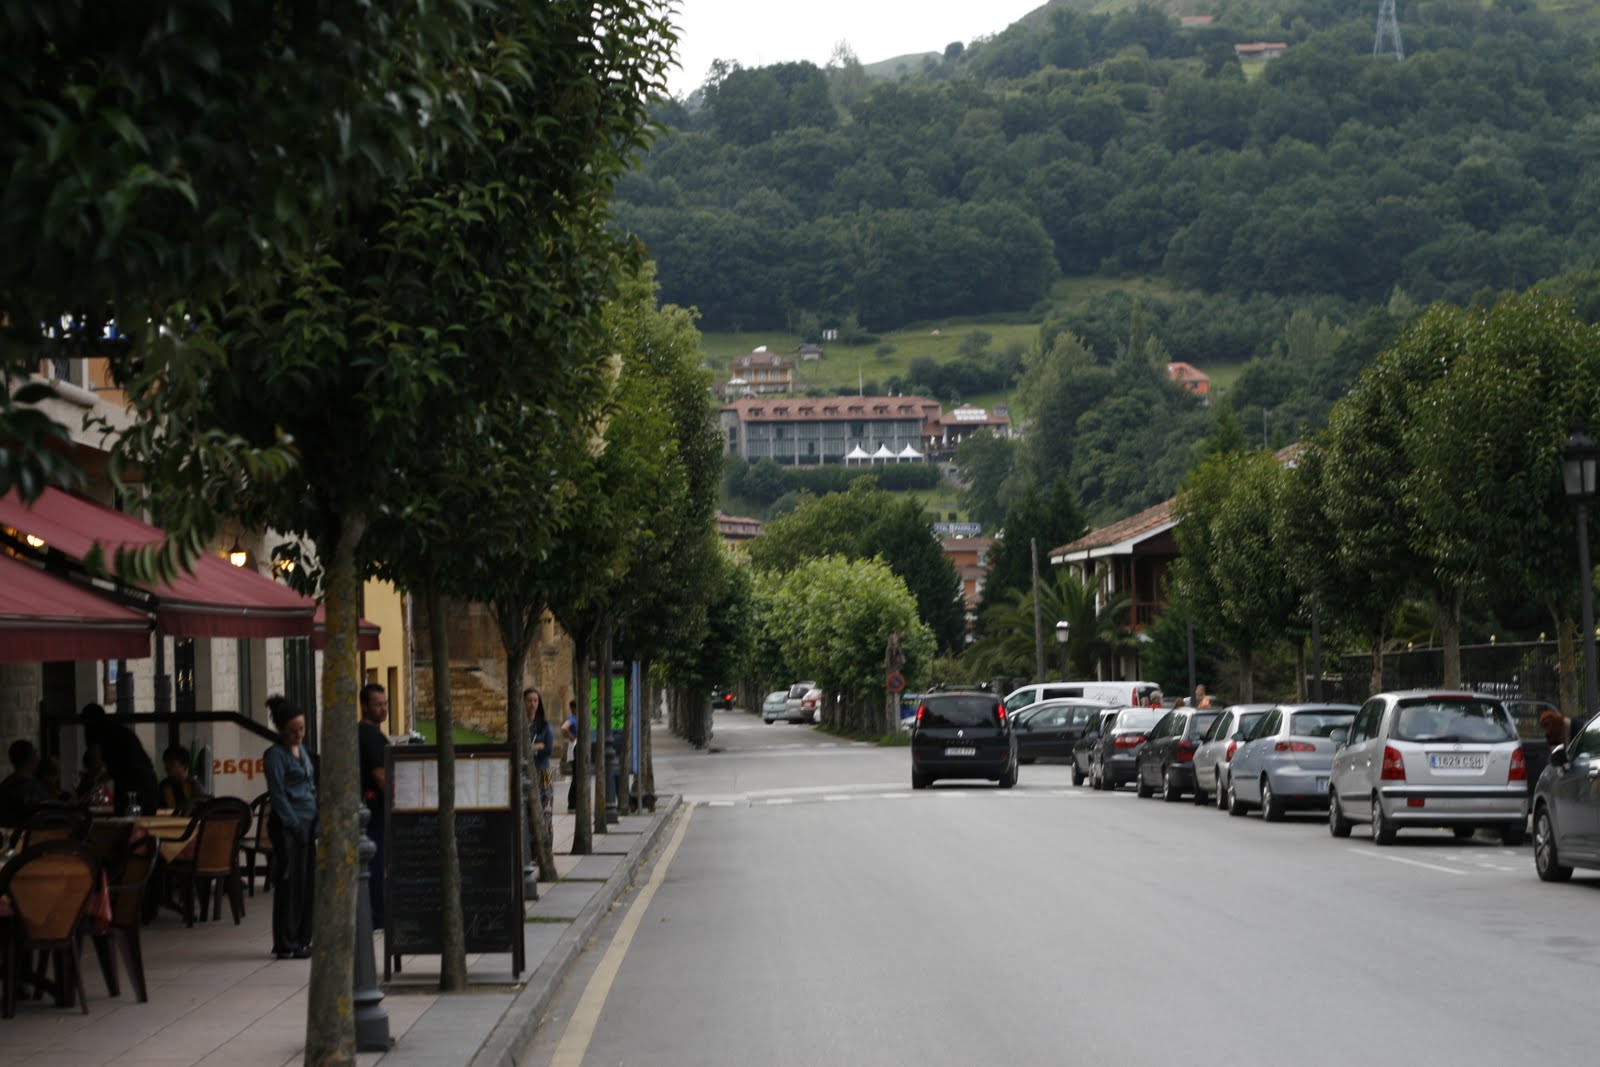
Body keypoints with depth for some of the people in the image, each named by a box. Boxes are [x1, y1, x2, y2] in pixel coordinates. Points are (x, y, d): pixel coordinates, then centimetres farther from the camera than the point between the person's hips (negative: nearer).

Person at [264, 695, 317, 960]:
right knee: (290, 883, -5)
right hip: (287, 826, -8)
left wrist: (316, 823, 12)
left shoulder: (302, 750, 16)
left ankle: (302, 940, 16)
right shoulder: (275, 755, -8)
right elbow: (278, 794, -13)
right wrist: (295, 825, -16)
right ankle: (286, 945, -1)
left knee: (308, 882, 9)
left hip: (306, 824, 8)